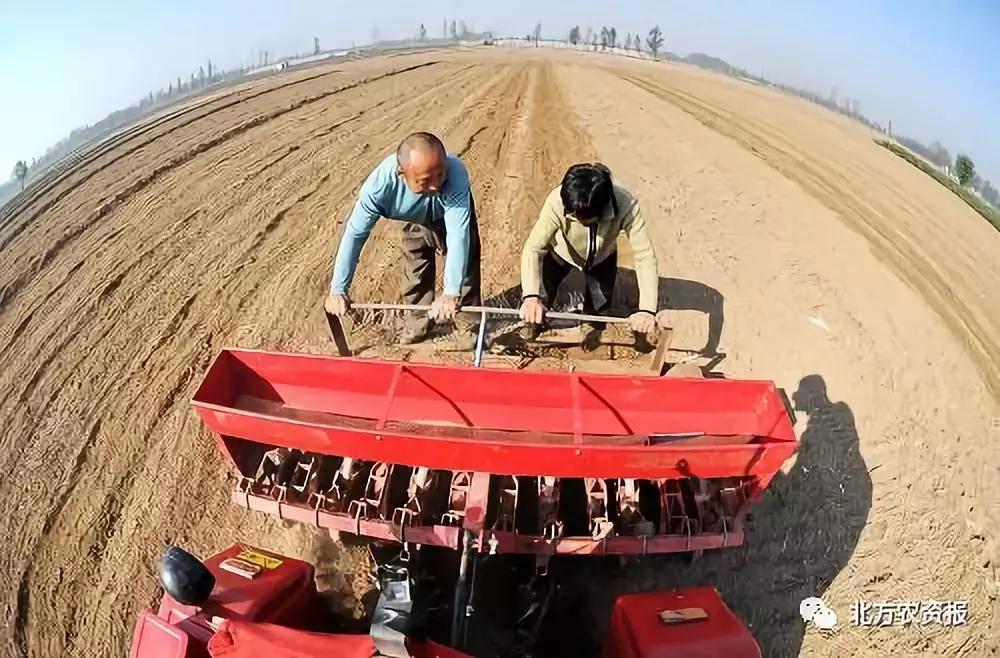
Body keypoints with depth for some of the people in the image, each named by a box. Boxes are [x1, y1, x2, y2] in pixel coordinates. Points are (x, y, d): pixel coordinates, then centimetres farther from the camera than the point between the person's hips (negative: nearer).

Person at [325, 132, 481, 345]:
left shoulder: (455, 175, -48)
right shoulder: (380, 184, -41)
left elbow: (458, 235, -51)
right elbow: (355, 234, -34)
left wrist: (450, 292, -60)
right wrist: (338, 290, -36)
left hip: (453, 218, -2)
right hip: (417, 222, 2)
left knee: (465, 269, -2)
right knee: (415, 272, 9)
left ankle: (469, 324, 20)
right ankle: (418, 322, 32)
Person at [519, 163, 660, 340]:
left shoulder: (626, 206, -40)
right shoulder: (557, 202, -42)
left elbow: (645, 256, -40)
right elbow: (533, 248, -43)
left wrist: (647, 309, -50)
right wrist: (531, 296, -59)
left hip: (601, 257, 1)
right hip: (561, 253, -1)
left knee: (598, 306, 10)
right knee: (538, 299, -7)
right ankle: (534, 321, 30)